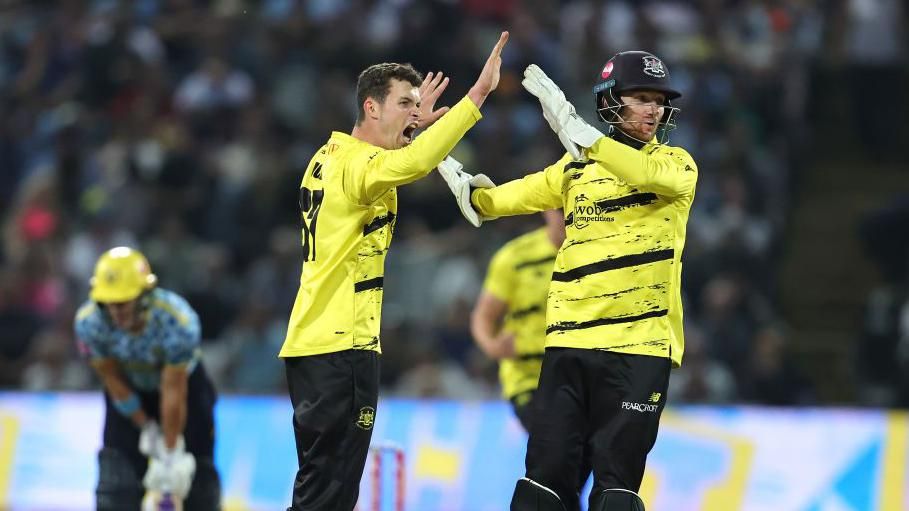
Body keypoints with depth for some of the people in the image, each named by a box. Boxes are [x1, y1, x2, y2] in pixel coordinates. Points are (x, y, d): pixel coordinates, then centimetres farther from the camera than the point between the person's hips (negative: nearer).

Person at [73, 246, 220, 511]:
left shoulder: (179, 321, -37)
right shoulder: (89, 321, -31)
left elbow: (174, 393, -29)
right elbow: (112, 379, -16)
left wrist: (171, 453, -20)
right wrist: (147, 429, -10)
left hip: (184, 382, -1)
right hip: (130, 389, 2)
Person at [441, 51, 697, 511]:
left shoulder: (677, 163, 2)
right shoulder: (577, 167, 15)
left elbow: (651, 175, -20)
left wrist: (572, 127, -26)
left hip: (639, 341, -3)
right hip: (570, 339, 3)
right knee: (546, 474, 0)